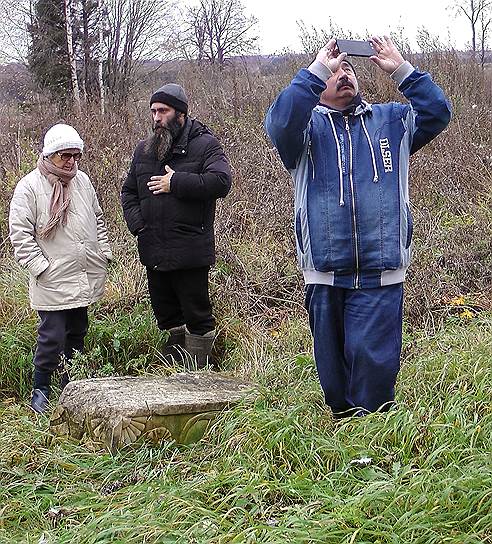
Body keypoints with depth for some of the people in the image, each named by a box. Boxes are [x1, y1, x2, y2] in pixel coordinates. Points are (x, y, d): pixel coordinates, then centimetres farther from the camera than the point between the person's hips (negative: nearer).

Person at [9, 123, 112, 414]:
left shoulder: (82, 180, 10)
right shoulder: (29, 186, -10)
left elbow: (98, 219, 20)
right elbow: (20, 232, -11)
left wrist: (104, 253, 12)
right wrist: (40, 267, -16)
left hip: (86, 277, 6)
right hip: (53, 281, -6)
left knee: (77, 334, 16)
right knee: (53, 337, -6)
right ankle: (40, 392, 10)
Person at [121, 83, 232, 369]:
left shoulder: (205, 144, -5)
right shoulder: (144, 149, 14)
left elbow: (221, 181, -21)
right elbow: (128, 191, 20)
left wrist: (176, 183, -18)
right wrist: (137, 223, 2)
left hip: (190, 251, -6)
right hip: (153, 251, 6)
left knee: (197, 316, 2)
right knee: (166, 314, 17)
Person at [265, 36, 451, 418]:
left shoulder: (391, 120, 16)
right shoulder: (307, 125, 9)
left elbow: (437, 113, 3)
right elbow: (280, 121, -14)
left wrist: (401, 70, -4)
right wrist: (319, 69, -15)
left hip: (381, 273, 0)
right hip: (325, 272, 0)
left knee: (374, 359, -6)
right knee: (332, 362, 10)